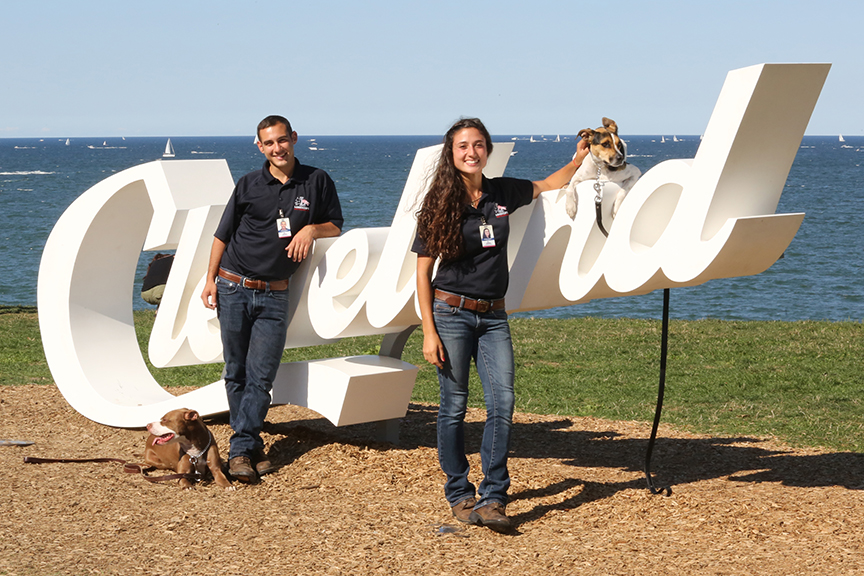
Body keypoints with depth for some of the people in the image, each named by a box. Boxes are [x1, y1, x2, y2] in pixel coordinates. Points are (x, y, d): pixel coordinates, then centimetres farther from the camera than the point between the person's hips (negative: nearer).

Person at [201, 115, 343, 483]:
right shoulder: (249, 185, 3)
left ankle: (241, 450, -3)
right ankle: (252, 446, 10)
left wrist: (312, 229, -11)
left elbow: (335, 225, 11)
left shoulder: (317, 181, 4)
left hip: (273, 294, 0)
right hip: (233, 289, 0)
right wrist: (211, 279, 3)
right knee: (236, 373, 2)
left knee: (261, 376, -6)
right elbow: (223, 234, 9)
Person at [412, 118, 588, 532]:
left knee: (502, 402, -9)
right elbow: (423, 272, -3)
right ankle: (459, 494, 14)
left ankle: (492, 499, -5)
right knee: (454, 406, 0)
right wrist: (429, 331, -9)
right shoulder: (441, 204, -3)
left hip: (493, 316, 3)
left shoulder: (503, 193, 6)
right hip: (451, 313, -3)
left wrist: (579, 159, 8)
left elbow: (549, 186, 26)